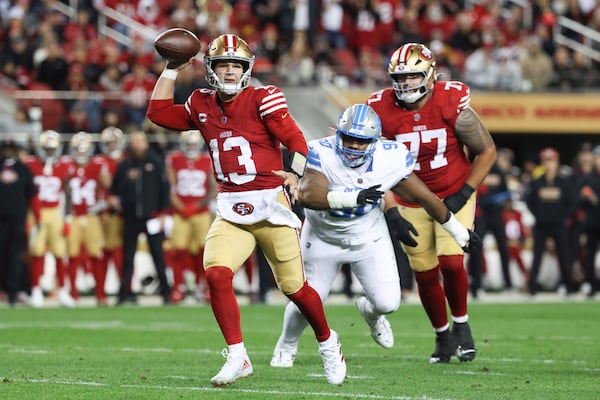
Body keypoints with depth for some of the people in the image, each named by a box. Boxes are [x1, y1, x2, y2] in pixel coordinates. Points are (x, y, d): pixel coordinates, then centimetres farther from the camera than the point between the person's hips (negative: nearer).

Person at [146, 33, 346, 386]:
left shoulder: (262, 98, -6)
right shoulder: (202, 105, 10)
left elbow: (296, 140, -12)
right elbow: (158, 113, 14)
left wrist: (295, 174, -29)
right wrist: (172, 70, 11)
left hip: (270, 203, -4)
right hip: (231, 210, 4)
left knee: (294, 287, 2)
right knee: (217, 274, -19)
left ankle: (328, 343, 29)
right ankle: (238, 358, -10)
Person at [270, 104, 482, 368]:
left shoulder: (391, 159, -22)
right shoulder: (323, 154, -30)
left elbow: (424, 197, -7)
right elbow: (307, 194, -47)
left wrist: (459, 232, 5)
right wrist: (354, 197, -59)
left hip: (368, 237, 2)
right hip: (324, 238, -2)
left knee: (387, 303, -8)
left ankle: (370, 311, 33)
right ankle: (286, 345, 36)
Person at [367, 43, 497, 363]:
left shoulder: (452, 104, -17)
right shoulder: (382, 111, -13)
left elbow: (486, 151, -6)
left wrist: (464, 194, -12)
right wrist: (390, 211, -15)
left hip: (453, 196, -2)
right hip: (410, 201, 2)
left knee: (452, 263, -17)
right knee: (425, 275, 4)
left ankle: (461, 325, 9)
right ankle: (442, 335, 27)